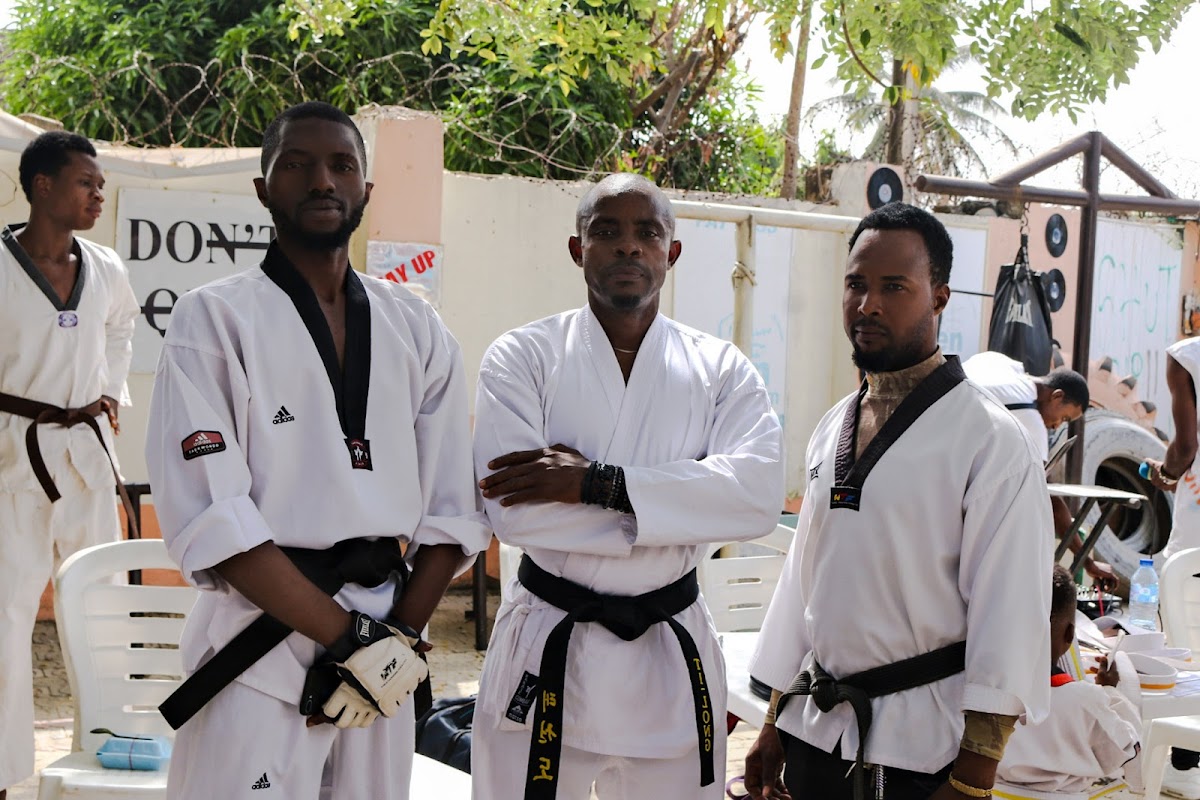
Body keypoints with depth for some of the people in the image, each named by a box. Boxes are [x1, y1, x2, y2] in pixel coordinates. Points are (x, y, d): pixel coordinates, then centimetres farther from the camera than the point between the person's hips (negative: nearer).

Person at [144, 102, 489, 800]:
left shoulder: (418, 330, 8)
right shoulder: (213, 320, -5)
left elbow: (452, 506, 6)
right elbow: (211, 517, -13)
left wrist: (403, 636, -8)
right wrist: (350, 637, -16)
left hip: (385, 642, 4)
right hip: (259, 644, -4)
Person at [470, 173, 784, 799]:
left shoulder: (722, 370, 2)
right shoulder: (522, 358, -4)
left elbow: (758, 494, -16)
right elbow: (513, 510, -18)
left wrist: (597, 483, -23)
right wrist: (687, 510, -15)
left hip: (672, 654, 2)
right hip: (544, 653, -1)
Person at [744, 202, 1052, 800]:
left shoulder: (991, 442, -12)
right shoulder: (831, 431, 9)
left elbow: (1008, 617, -14)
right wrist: (774, 724, 14)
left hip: (923, 750, -6)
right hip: (814, 731, 6)